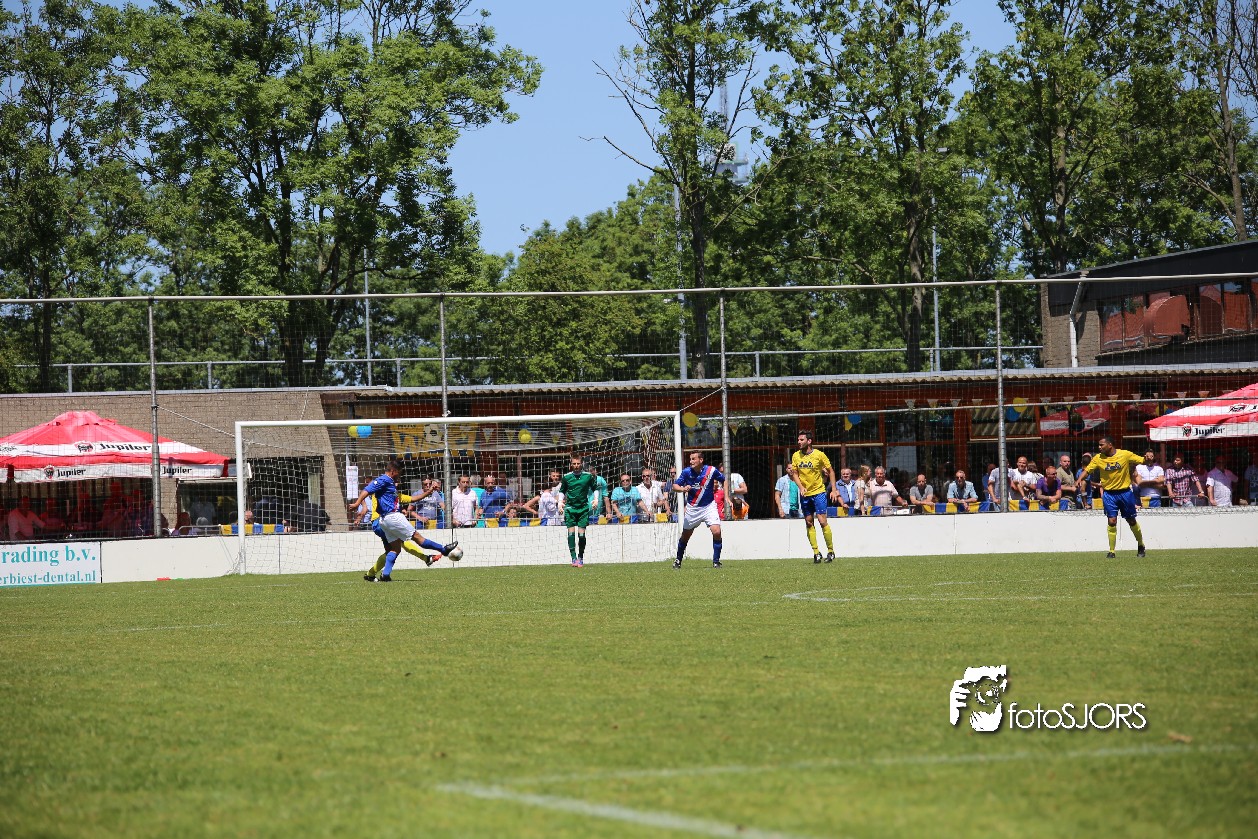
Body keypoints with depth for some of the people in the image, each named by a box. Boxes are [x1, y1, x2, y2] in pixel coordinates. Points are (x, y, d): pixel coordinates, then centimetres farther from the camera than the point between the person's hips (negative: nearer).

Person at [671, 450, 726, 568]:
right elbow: (675, 486, -11)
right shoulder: (686, 472, -11)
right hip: (692, 508, 1)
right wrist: (683, 489, -32)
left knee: (716, 532, -19)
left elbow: (724, 481, 5)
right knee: (685, 535, 12)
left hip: (709, 506, -1)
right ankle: (678, 560, 34)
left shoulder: (711, 470, -13)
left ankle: (716, 561, -4)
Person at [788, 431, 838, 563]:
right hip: (805, 493, 4)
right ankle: (816, 552, 11)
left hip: (819, 492, -4)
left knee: (822, 521, -11)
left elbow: (830, 471, 1)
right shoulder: (796, 456, 2)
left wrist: (833, 489, -3)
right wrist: (801, 487, -10)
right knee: (808, 522, 4)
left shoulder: (819, 455, -8)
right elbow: (795, 473, 8)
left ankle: (830, 551, 0)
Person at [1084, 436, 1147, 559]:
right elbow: (1087, 471, -1)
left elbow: (1142, 461, -2)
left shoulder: (1125, 454, -7)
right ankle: (1111, 551, -1)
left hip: (1125, 492, -1)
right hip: (1109, 493, 1)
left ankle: (1141, 545, 30)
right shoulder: (1098, 458, -3)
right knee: (1112, 521, -8)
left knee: (1131, 520, 9)